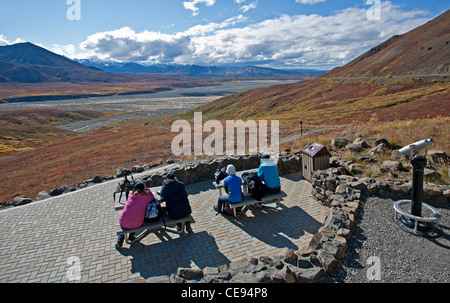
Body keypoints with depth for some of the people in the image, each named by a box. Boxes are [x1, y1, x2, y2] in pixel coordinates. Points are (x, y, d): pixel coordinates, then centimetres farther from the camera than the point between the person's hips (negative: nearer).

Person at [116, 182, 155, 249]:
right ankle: (131, 236, 39)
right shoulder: (145, 197, -9)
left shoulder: (131, 195, 3)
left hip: (123, 223, 3)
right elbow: (153, 198, 12)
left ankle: (120, 241, 31)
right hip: (136, 225, -2)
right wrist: (147, 189, 11)